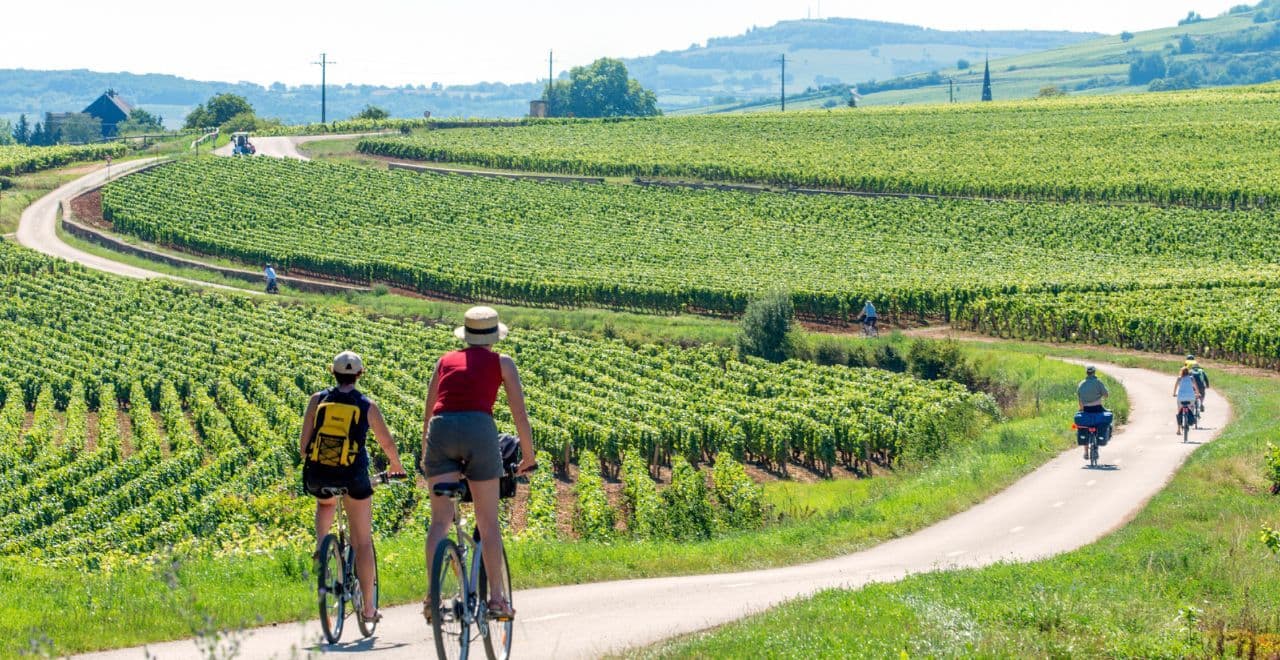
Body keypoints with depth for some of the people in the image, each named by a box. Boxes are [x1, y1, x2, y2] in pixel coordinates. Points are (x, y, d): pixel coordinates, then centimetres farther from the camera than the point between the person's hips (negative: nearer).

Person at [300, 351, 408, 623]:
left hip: (317, 476, 2)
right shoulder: (367, 406, 2)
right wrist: (396, 466, 33)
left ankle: (321, 546, 14)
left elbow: (303, 444, 2)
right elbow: (387, 443, 13)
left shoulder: (318, 400, 4)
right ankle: (369, 607, 9)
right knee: (363, 541, 10)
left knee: (325, 503, 39)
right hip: (353, 477, -2)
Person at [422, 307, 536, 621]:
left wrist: (425, 456, 36)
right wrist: (528, 457, 23)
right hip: (479, 429, -2)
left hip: (440, 430, 2)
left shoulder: (445, 361, 24)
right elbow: (519, 413, 13)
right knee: (489, 522, 6)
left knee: (440, 520, 1)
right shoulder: (501, 363, 17)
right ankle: (497, 598, 6)